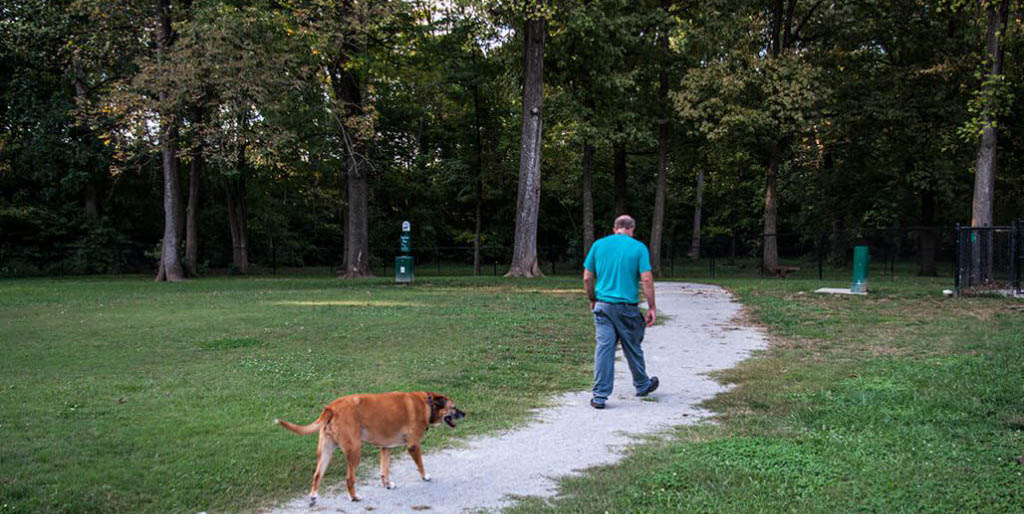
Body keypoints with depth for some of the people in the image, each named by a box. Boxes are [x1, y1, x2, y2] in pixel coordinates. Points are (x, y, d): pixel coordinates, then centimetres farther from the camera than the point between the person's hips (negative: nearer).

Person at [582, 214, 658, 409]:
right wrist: (651, 308, -3)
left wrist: (593, 300, 18)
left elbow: (587, 278, 5)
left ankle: (600, 396, -2)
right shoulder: (638, 248, -3)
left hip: (603, 306, 1)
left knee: (603, 348, 0)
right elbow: (647, 280, -9)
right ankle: (642, 386, 35)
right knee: (633, 348, 15)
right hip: (627, 308, -1)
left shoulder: (598, 245, 4)